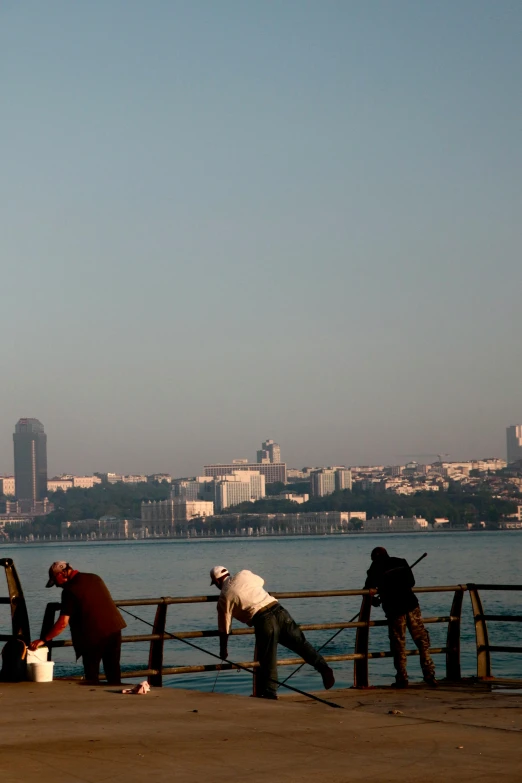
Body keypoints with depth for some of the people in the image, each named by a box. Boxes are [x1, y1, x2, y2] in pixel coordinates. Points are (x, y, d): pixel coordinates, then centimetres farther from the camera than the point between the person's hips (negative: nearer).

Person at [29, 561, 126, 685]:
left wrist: (43, 640, -12)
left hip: (93, 636, -7)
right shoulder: (95, 578, 10)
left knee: (92, 677, 6)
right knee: (113, 673, 13)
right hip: (114, 629, 7)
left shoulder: (70, 590, -12)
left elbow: (63, 623, -16)